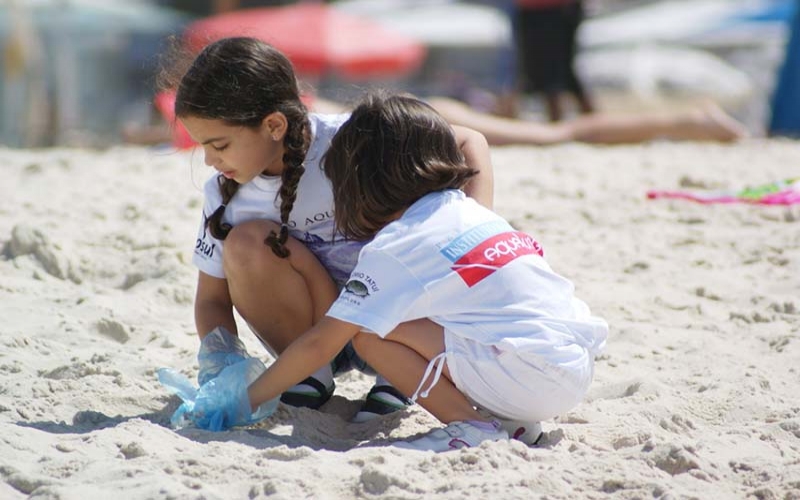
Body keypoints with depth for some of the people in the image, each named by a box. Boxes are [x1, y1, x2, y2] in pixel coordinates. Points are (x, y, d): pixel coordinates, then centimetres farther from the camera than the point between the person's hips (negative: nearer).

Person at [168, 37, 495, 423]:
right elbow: (212, 298, -1)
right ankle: (312, 367, -7)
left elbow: (469, 143, -13)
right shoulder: (224, 195, -8)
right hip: (313, 324, 2)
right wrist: (218, 355, -22)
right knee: (246, 242, -26)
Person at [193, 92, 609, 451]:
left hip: (529, 378, -8)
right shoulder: (472, 212, 17)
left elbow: (320, 344, -2)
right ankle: (512, 420, 11)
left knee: (370, 332, -4)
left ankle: (475, 426, -6)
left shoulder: (393, 248, -4)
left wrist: (245, 402, 8)